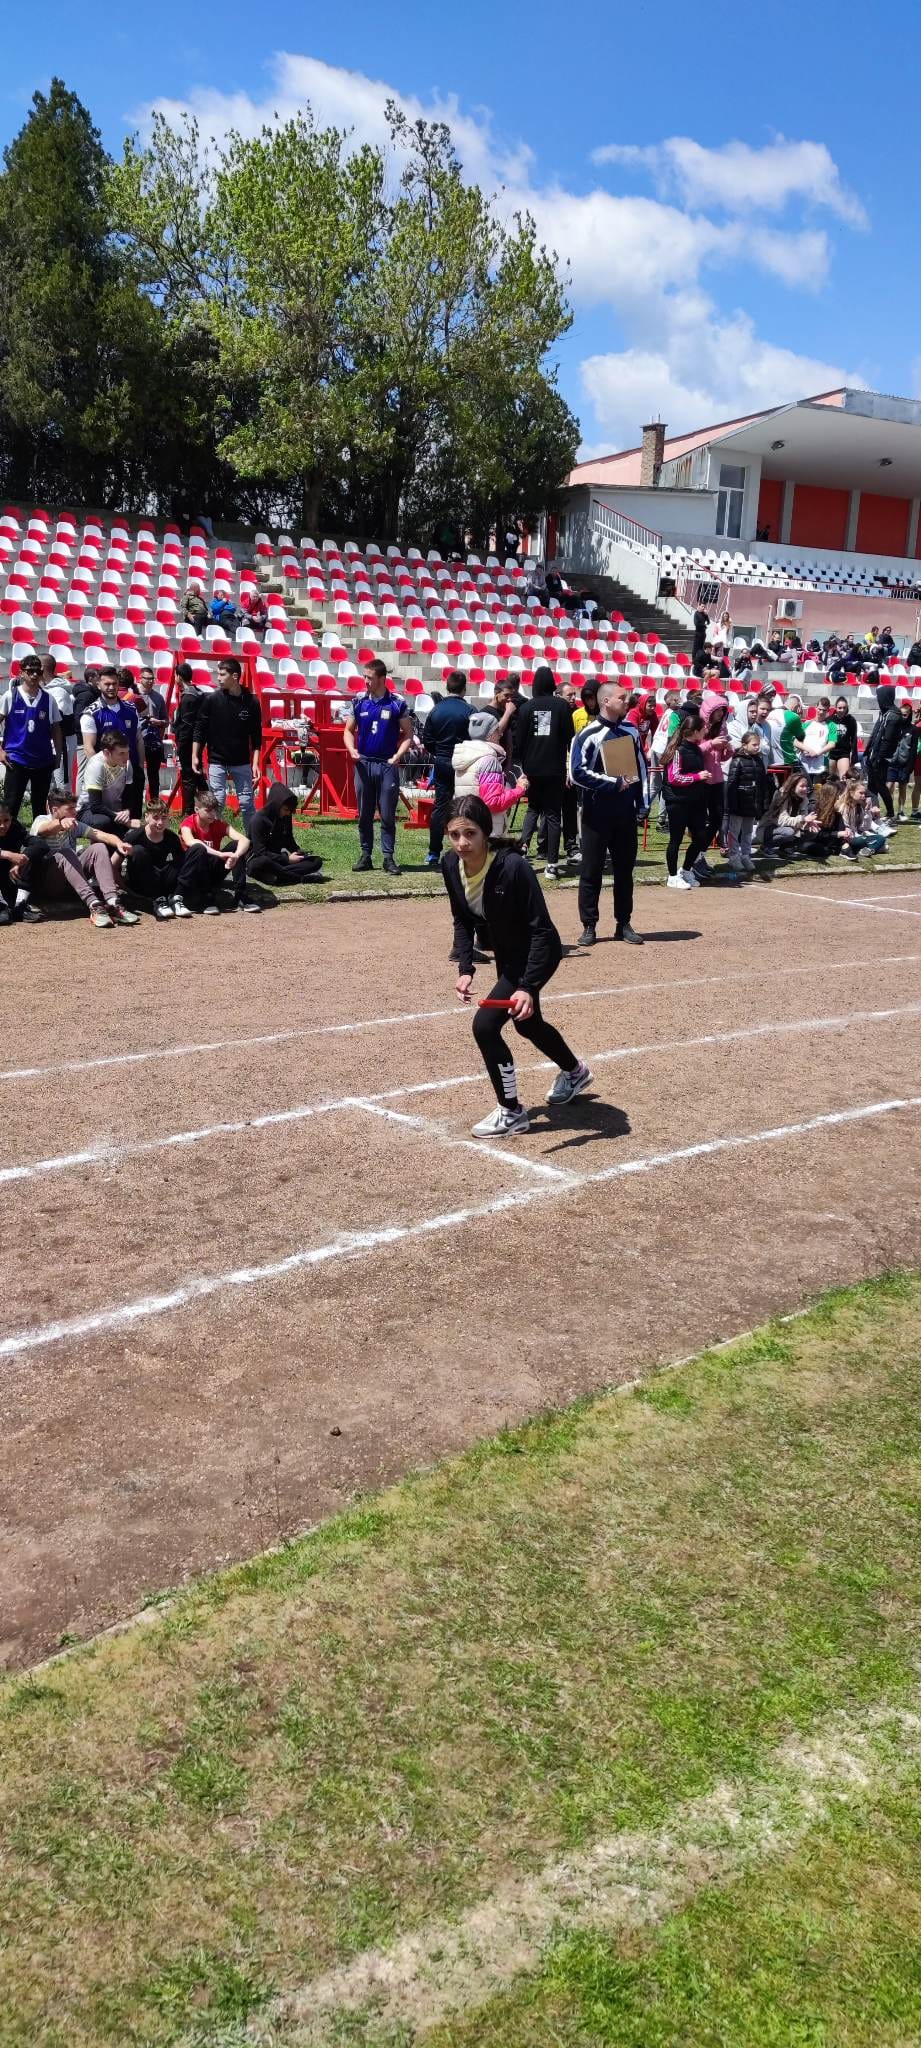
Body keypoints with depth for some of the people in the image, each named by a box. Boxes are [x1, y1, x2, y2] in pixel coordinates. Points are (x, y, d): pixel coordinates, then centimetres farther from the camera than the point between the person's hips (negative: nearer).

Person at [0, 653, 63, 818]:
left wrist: (58, 755, 5)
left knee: (40, 808, 10)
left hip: (43, 761, 2)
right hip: (16, 760, -2)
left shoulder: (48, 699, 4)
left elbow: (56, 730, 10)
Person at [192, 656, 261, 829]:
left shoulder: (251, 702, -3)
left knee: (247, 802, 4)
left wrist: (255, 763, -4)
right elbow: (199, 730, 1)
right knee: (217, 802, -2)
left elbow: (256, 736, 1)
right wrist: (195, 756, -5)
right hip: (217, 761, -1)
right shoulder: (211, 699, -5)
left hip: (242, 762, 1)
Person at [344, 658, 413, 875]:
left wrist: (398, 755, -12)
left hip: (388, 765, -2)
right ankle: (365, 855, 16)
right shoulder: (359, 702, 4)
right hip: (363, 764, 2)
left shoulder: (398, 703, -2)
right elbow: (349, 731, 12)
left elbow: (408, 735, 2)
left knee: (387, 815, 0)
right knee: (364, 815, 8)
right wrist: (352, 749, -7)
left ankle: (388, 857, 5)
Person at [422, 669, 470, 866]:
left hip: (441, 764, 3)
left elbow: (426, 742, 3)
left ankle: (434, 853, 9)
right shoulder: (469, 712, -11)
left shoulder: (436, 711, 0)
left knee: (439, 807, 8)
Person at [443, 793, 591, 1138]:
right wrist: (465, 969, -13)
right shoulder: (451, 865, -16)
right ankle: (574, 1071, 58)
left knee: (485, 1025, -18)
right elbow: (462, 921, -1)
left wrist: (528, 987, -37)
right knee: (527, 1024, 27)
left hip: (537, 955, -8)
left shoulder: (512, 867, -35)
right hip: (506, 954, 8)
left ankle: (511, 1113, 2)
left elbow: (541, 930, -31)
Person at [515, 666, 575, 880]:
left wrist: (524, 764, 13)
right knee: (553, 814, 4)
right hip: (555, 769, -2)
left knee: (533, 808, 20)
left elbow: (519, 741, 1)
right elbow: (569, 737, -3)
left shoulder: (526, 707, 1)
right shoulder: (562, 705, -3)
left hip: (532, 768, 2)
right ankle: (552, 865, 0)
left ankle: (523, 844, -5)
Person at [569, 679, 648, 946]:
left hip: (625, 813, 5)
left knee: (625, 869, 10)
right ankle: (589, 926, 9)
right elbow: (577, 773, -17)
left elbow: (641, 767, 15)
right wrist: (613, 783, -17)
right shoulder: (589, 734, -10)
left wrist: (643, 803, 10)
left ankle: (624, 924, 19)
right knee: (591, 871, 1)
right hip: (597, 813, -5)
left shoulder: (630, 730, 8)